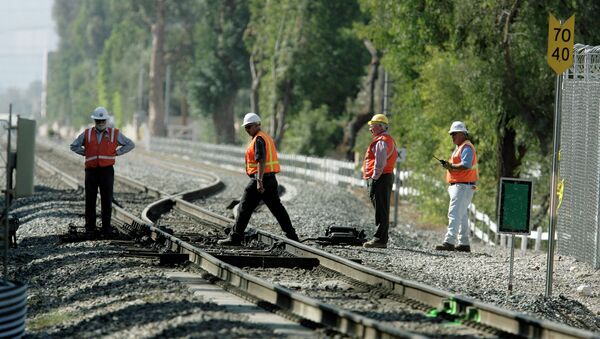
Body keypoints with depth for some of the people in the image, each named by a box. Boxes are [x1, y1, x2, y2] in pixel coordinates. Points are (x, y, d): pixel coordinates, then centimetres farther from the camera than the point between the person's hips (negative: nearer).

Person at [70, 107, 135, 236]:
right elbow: (74, 146, 16)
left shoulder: (114, 134, 4)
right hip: (91, 171, 1)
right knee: (90, 200, 1)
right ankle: (90, 228, 7)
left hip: (107, 171, -1)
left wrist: (116, 153, 0)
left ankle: (106, 228, 3)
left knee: (106, 201, -2)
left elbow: (130, 144, 9)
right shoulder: (87, 134, 7)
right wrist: (87, 154, 4)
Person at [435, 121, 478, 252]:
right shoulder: (459, 147, 22)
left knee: (454, 214, -15)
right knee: (462, 215, 13)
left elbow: (466, 165, -24)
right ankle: (464, 243, 17)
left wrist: (451, 166, -18)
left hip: (463, 186, -11)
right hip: (459, 186, 11)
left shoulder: (466, 147, -11)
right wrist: (449, 165, 3)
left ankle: (449, 242, -20)